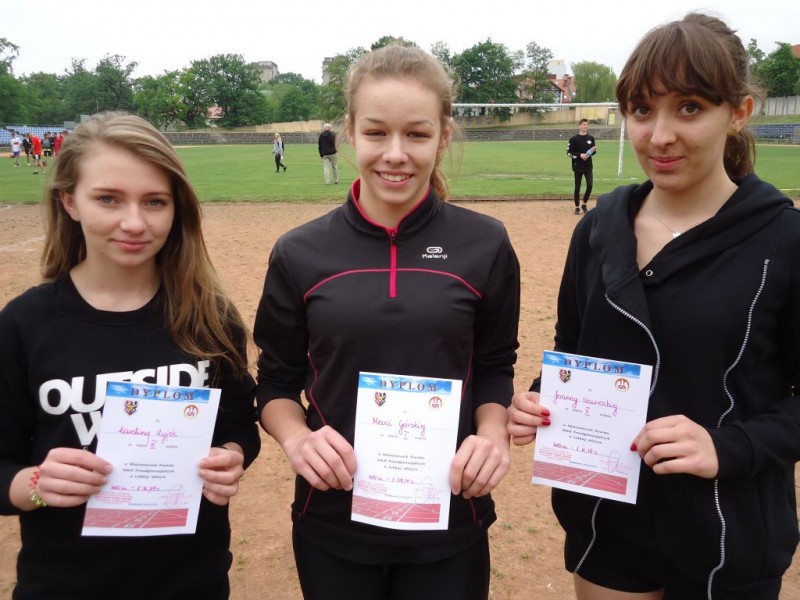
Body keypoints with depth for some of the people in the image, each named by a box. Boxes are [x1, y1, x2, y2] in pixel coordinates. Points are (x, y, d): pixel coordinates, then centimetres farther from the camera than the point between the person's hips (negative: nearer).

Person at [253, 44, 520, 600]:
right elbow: (277, 381, 3)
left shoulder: (485, 245, -7)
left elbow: (495, 367, 3)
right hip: (332, 522, 1)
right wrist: (297, 438, -16)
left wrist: (492, 432, -15)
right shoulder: (300, 253, -6)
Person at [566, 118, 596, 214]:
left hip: (588, 166, 3)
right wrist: (580, 155, -19)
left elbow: (593, 152, 16)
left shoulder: (591, 138, 9)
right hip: (578, 167, -3)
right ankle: (577, 207, 14)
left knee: (590, 185, -5)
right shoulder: (574, 139, -4)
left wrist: (594, 150, -8)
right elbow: (569, 153, -7)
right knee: (577, 187, 3)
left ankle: (584, 204, 14)